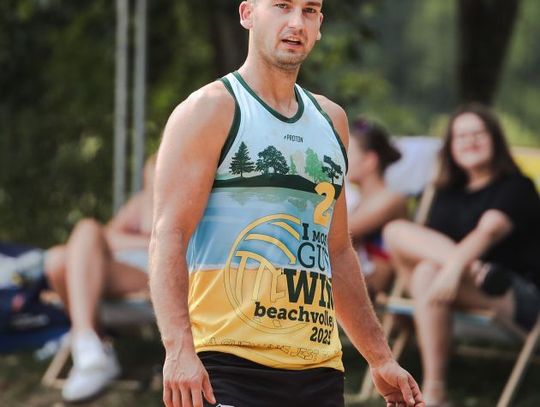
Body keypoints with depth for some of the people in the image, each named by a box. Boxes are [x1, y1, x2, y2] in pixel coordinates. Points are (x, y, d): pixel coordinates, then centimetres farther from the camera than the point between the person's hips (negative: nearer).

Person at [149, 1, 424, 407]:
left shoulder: (331, 120, 19)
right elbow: (168, 236, -10)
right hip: (229, 364, -6)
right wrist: (179, 349, -23)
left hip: (318, 369, 6)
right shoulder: (211, 109, -1)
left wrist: (380, 358, 23)